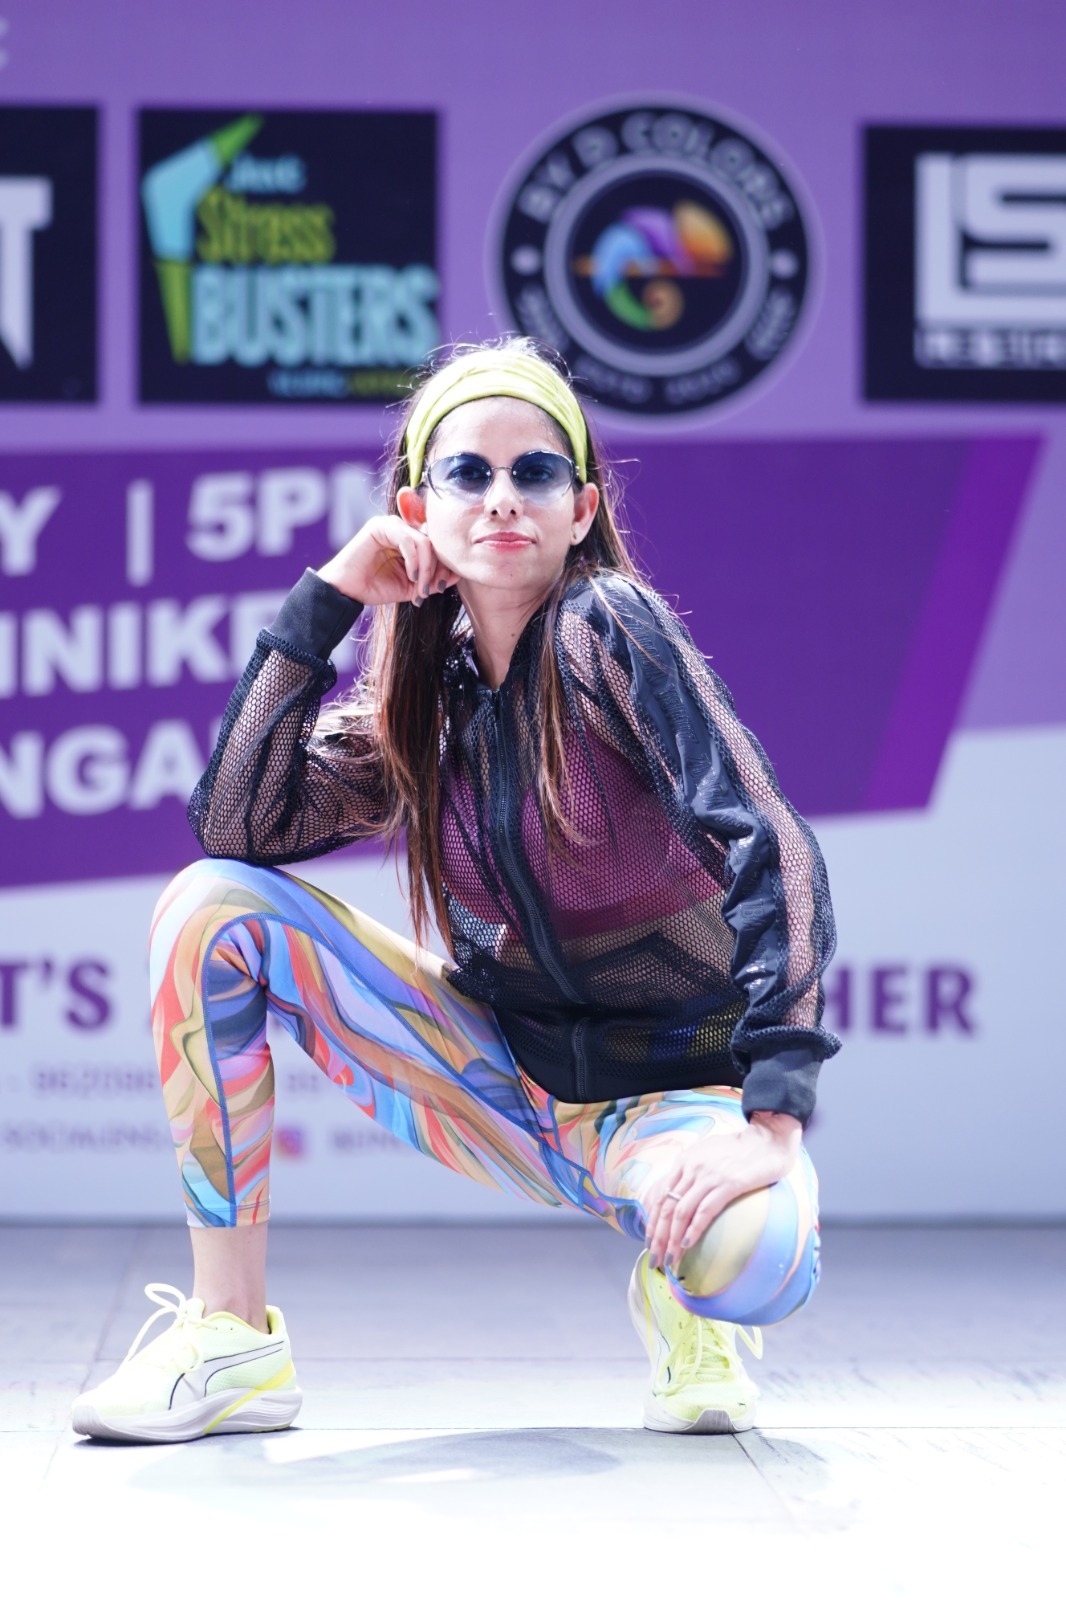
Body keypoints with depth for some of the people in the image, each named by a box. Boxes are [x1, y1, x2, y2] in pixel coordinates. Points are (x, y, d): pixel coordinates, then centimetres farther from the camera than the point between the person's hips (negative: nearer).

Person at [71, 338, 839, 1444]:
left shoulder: (605, 628, -16)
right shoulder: (426, 690, 2)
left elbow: (772, 853, -24)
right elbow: (236, 825, -10)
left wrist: (771, 1123, -34)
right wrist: (329, 594, -11)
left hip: (669, 1091, -5)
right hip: (503, 1090, 6)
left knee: (754, 1260, -40)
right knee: (212, 906, -11)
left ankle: (684, 1295, 1)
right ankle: (230, 1341, -6)